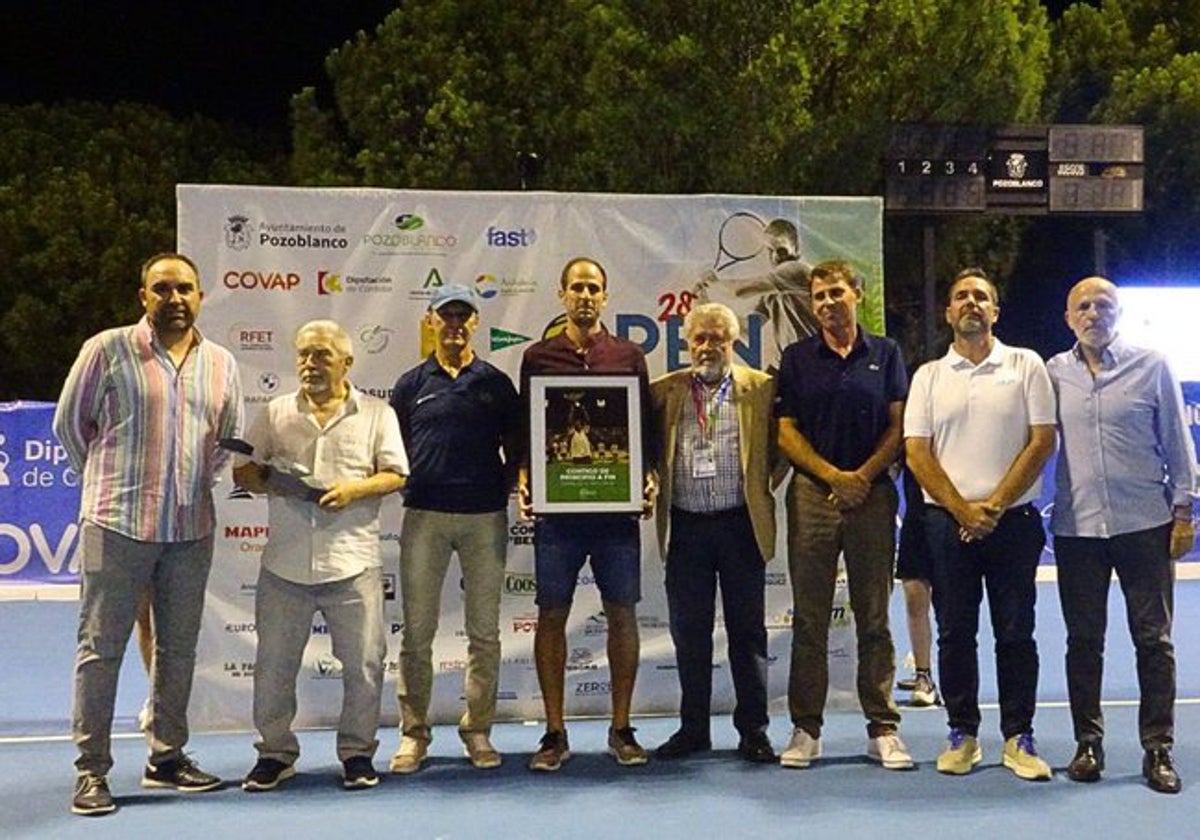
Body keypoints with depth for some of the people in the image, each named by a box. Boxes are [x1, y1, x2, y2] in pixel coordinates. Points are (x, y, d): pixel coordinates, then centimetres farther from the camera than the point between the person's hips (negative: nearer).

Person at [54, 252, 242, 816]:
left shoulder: (220, 363, 9)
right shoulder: (107, 350, -2)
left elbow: (231, 437, 21)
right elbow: (70, 423, 5)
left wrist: (197, 483, 12)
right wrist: (110, 481, 11)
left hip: (191, 529, 4)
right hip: (118, 526, -4)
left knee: (178, 647, 11)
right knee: (102, 646, 0)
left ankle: (166, 758, 24)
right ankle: (91, 770, 9)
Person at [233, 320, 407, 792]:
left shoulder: (376, 414, 6)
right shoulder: (275, 414, 11)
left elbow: (395, 475, 2)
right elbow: (242, 470, 11)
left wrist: (354, 490, -15)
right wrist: (269, 481, -11)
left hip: (352, 563, -2)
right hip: (284, 563, 2)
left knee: (364, 662, 3)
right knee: (273, 663, 8)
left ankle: (357, 751, 18)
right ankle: (275, 753, 23)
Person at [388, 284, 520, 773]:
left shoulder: (496, 383, 10)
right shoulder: (411, 384, 10)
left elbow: (514, 449, 12)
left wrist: (513, 487, -5)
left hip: (485, 516, 0)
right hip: (424, 514, 0)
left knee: (484, 631, 5)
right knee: (417, 631, 2)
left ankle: (478, 730, 15)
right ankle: (413, 732, 12)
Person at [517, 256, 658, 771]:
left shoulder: (628, 356, 9)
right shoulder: (538, 357, 8)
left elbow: (646, 428, 10)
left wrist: (650, 477, -5)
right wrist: (523, 480, -6)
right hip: (556, 506, 0)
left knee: (622, 612, 4)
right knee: (551, 614, 2)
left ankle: (621, 729, 15)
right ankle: (555, 733, 12)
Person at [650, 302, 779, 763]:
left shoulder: (761, 388, 3)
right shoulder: (664, 392, 7)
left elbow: (778, 446, 6)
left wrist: (764, 485, -3)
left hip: (741, 524, -2)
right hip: (686, 526, 2)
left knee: (747, 631, 5)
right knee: (689, 633, 9)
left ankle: (753, 730, 15)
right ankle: (693, 729, 20)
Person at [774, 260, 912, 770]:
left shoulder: (885, 354, 9)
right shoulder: (797, 358, 7)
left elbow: (898, 426, 5)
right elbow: (786, 431, 3)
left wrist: (865, 475, -9)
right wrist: (833, 475, -8)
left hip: (873, 494, 0)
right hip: (812, 495, 0)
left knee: (874, 617, 4)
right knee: (809, 618, 3)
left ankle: (883, 728, 12)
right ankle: (806, 728, 10)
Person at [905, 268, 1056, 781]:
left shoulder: (1026, 366, 5)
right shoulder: (929, 376, 9)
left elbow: (1042, 441, -2)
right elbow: (917, 451, 2)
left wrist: (995, 506, -10)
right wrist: (962, 510, -9)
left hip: (1013, 520, -1)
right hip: (947, 521, 1)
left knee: (1015, 633, 3)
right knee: (954, 632, 6)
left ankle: (1019, 738, 12)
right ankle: (962, 734, 16)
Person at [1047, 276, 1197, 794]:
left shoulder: (1151, 366, 2)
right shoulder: (1052, 373, 6)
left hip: (1144, 522, -1)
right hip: (1076, 525, 2)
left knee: (1154, 639, 2)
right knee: (1083, 640, 7)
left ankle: (1158, 749, 11)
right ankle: (1088, 743, 17)